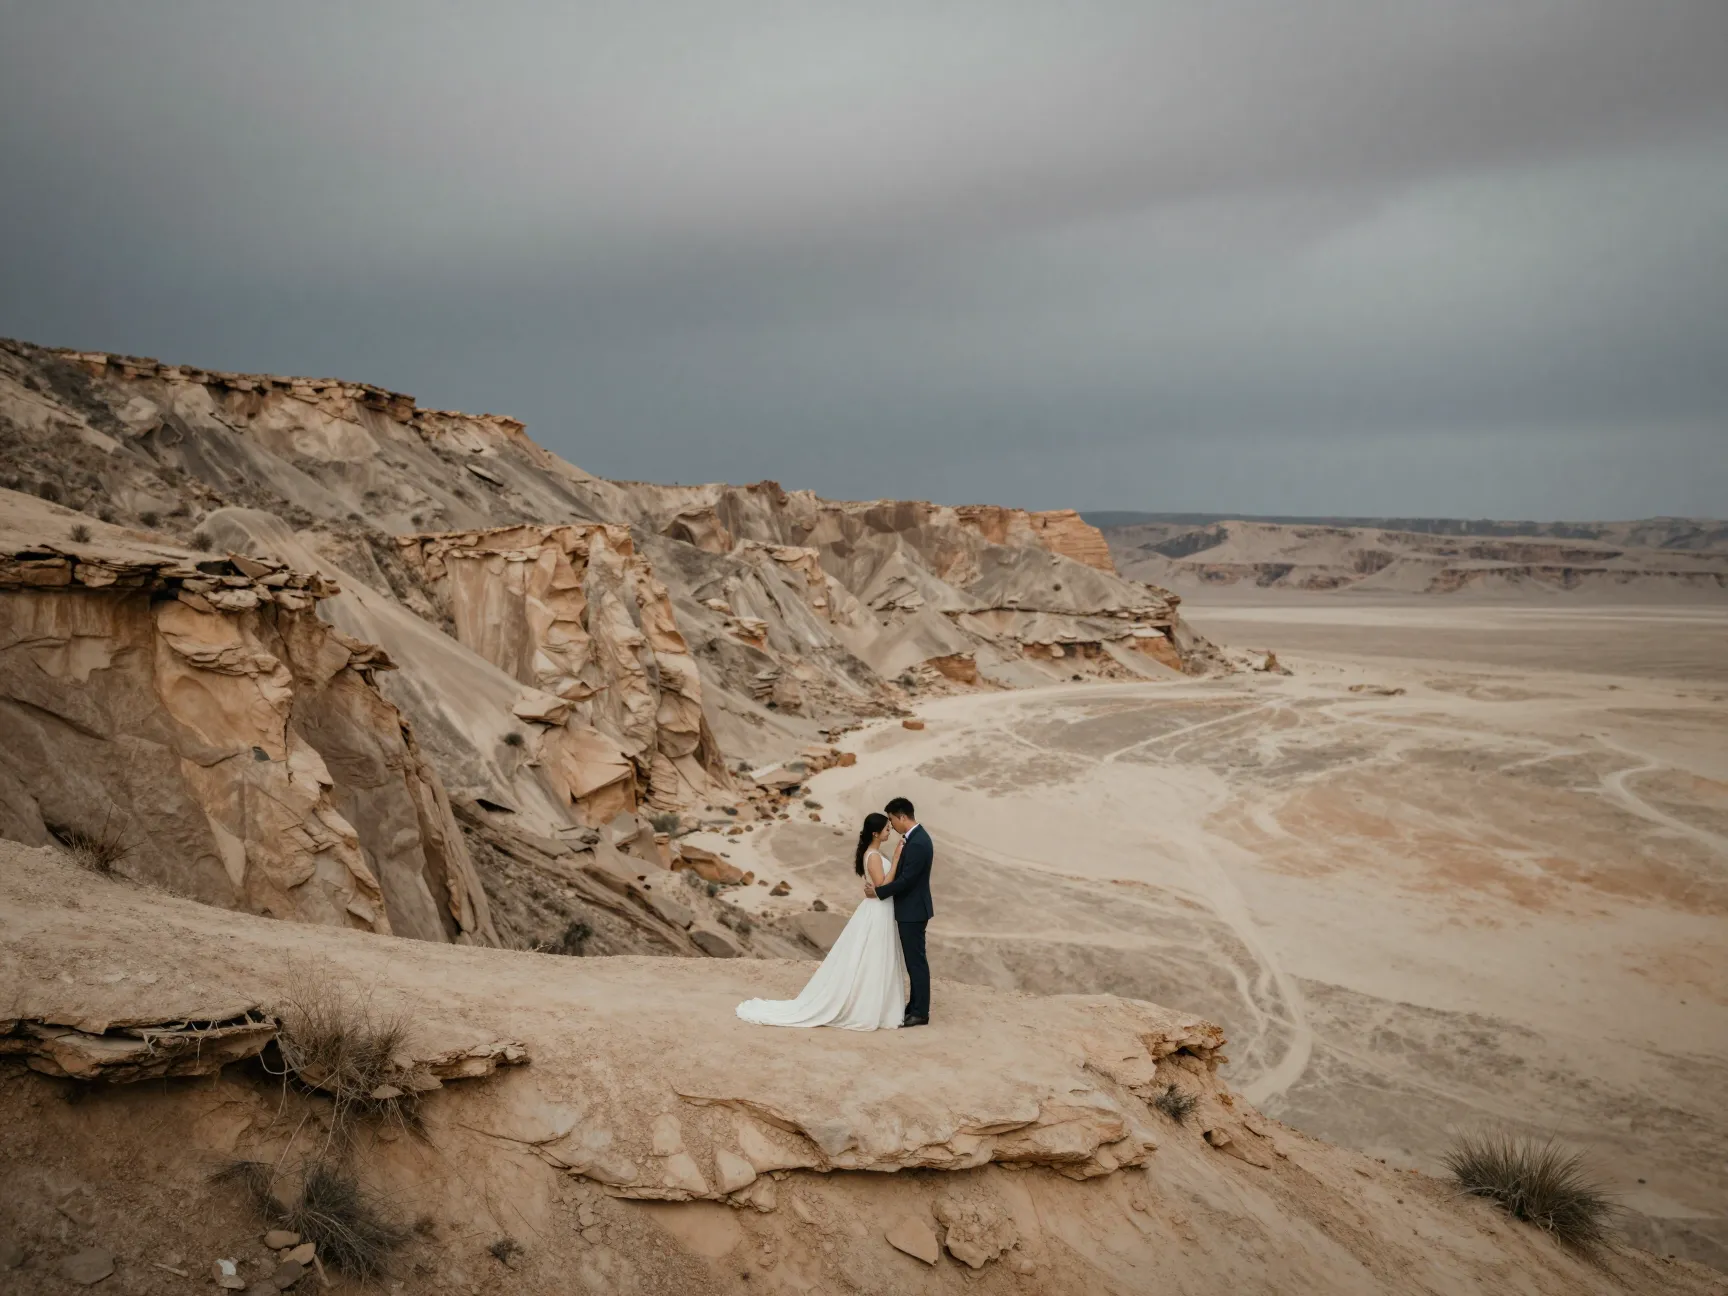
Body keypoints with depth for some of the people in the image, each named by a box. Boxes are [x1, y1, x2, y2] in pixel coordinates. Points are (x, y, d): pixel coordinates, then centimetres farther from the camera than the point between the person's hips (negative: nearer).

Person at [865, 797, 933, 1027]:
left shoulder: (918, 843, -24)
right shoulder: (915, 837, 9)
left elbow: (906, 879, -24)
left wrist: (878, 892, -15)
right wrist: (881, 886, 10)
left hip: (913, 910, -10)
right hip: (910, 909, 10)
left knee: (916, 960, -2)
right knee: (913, 959, 16)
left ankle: (920, 1013, 5)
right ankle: (915, 1005, 26)